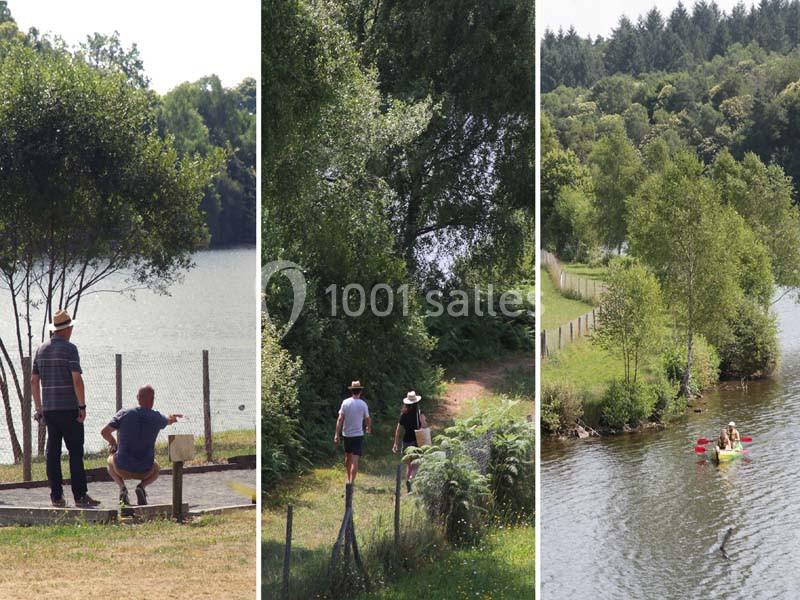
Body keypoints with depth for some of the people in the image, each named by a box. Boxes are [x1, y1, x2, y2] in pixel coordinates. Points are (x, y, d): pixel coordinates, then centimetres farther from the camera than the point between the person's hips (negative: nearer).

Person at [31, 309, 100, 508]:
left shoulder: (41, 349, 11)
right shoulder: (69, 348, -9)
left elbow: (34, 380, 12)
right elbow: (77, 379, -17)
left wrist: (38, 407, 17)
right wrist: (82, 406, -12)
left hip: (49, 408, 6)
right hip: (69, 408, -6)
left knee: (53, 452, 6)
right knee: (75, 451, -2)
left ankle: (57, 496, 6)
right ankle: (80, 495, -3)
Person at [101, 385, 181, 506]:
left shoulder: (124, 413, -9)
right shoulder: (157, 418, -4)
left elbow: (104, 432, -6)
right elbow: (167, 421, 21)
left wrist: (114, 443, 15)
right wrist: (172, 418, 47)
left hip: (122, 468, 0)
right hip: (144, 471, 0)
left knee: (111, 461, 36)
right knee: (156, 469, 36)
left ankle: (122, 487, 6)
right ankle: (141, 486, 2)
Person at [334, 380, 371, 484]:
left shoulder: (345, 402, -4)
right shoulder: (363, 404, -6)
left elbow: (340, 419, -8)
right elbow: (368, 420, 3)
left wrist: (337, 434, -5)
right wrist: (369, 428, 25)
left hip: (346, 434, 3)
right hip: (358, 434, -3)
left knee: (348, 457, 19)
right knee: (355, 460, -6)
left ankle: (349, 479, 30)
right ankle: (351, 481, -15)